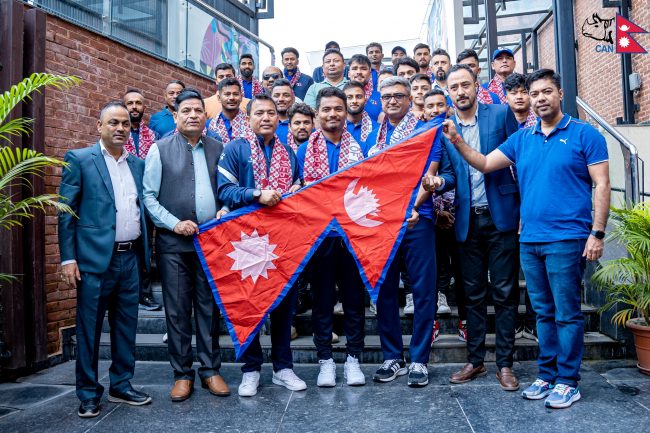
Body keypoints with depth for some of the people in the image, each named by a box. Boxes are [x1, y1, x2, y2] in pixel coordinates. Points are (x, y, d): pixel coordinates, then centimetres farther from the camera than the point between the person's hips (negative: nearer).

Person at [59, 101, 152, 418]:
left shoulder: (138, 164, 13)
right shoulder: (79, 159, 0)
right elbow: (67, 212, -4)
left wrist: (146, 252, 8)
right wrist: (68, 258, -9)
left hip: (130, 257, 5)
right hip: (95, 257, -4)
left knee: (126, 326, 11)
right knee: (89, 328, 5)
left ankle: (121, 386, 25)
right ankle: (88, 394, 19)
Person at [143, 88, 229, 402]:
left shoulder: (217, 148, 9)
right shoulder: (160, 149, 2)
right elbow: (149, 196, -1)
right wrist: (174, 223, -11)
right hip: (173, 242, -2)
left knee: (210, 307, 8)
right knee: (177, 310, 4)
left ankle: (210, 369, 20)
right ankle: (182, 373, 18)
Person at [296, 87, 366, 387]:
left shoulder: (357, 147, 7)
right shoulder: (305, 150, 5)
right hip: (318, 234, 0)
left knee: (354, 297, 7)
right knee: (322, 298, 8)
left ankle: (353, 359, 20)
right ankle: (325, 360, 20)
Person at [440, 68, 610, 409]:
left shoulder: (584, 134, -1)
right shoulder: (522, 138, 12)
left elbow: (601, 185, -5)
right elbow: (485, 164, 9)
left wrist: (597, 233, -12)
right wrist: (457, 142, -6)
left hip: (566, 238, -5)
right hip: (529, 239, 5)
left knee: (566, 312, 1)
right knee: (543, 313, 13)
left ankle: (567, 381, 15)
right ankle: (547, 375, 25)